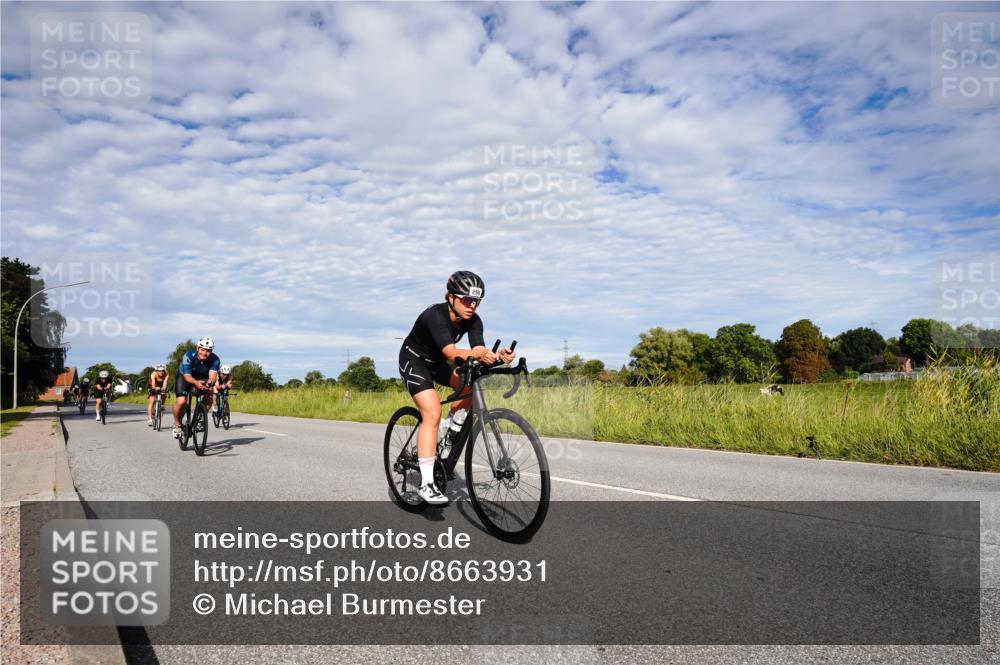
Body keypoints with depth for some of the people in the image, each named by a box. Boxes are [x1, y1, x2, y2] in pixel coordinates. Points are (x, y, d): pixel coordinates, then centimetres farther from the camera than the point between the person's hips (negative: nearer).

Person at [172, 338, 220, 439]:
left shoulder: (214, 359, -25)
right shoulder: (188, 356, -31)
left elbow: (213, 375, -35)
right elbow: (187, 376, -33)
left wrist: (209, 383, -59)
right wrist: (196, 383, -55)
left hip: (202, 379, 2)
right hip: (184, 377, -2)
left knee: (209, 395, -25)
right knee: (181, 401, -23)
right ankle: (177, 425, 3)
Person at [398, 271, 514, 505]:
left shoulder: (473, 320, -15)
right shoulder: (435, 315, -32)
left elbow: (480, 353, -26)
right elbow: (451, 353, -45)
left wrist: (497, 356, -47)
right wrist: (474, 354, -64)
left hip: (437, 362, 7)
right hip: (414, 360, -7)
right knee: (432, 414, -22)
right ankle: (426, 484, -21)